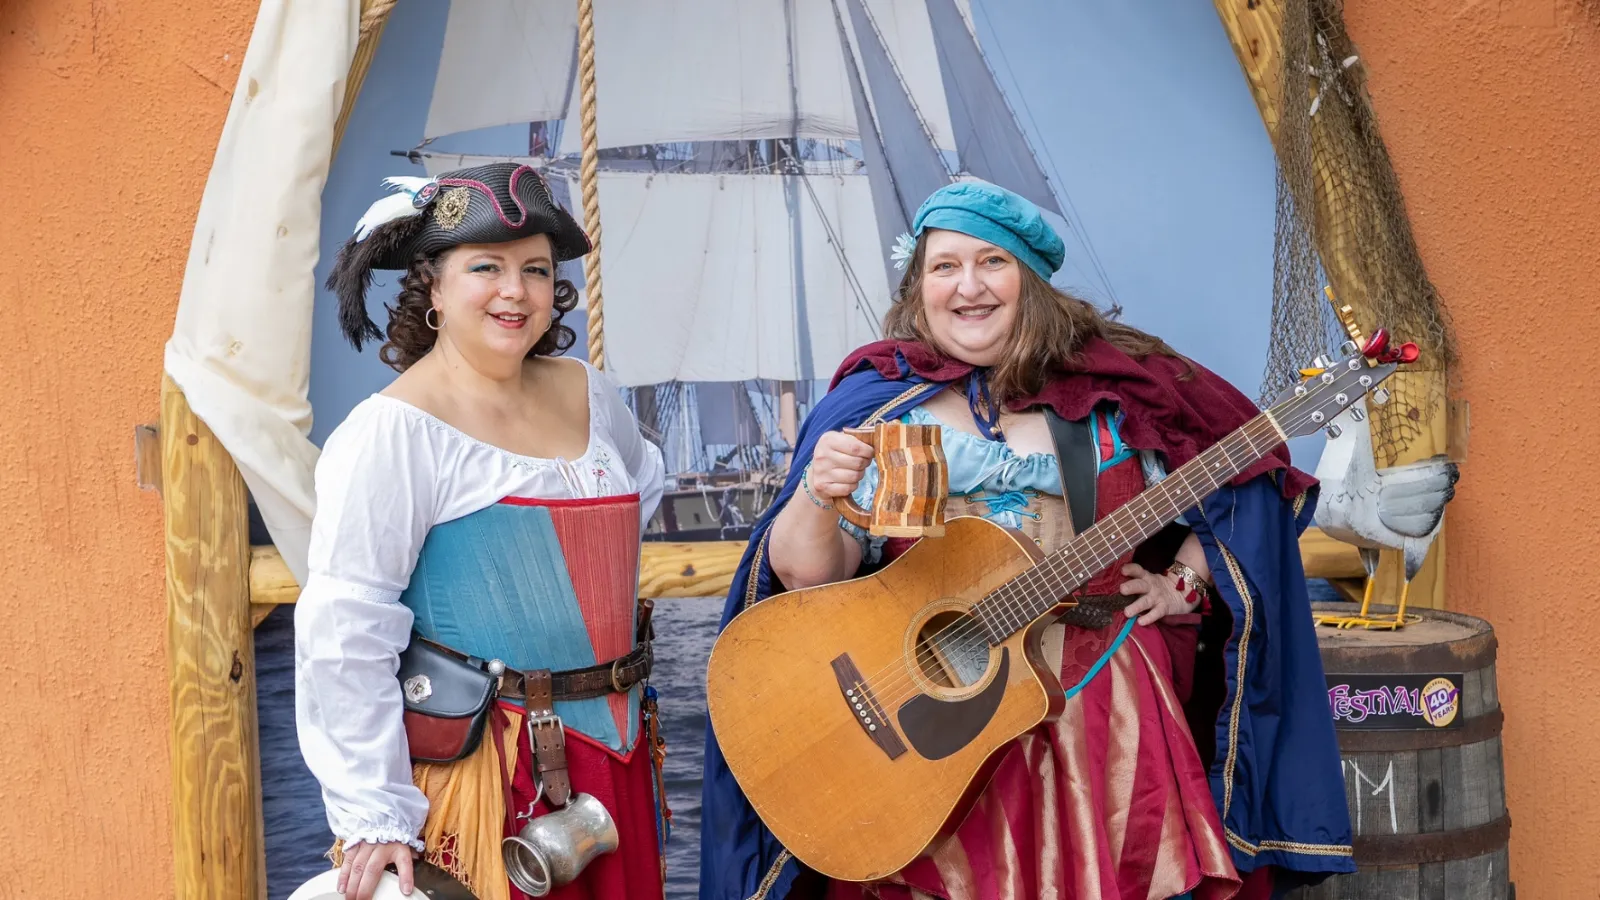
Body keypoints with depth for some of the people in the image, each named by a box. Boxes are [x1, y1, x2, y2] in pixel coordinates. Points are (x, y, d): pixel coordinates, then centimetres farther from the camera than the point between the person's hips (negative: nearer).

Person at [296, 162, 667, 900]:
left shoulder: (587, 394, 3)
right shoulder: (395, 430, -16)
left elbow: (643, 479, 26)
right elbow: (345, 638, -18)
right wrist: (375, 818, -19)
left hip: (609, 749, 7)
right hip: (482, 765, -6)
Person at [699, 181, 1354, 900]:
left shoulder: (1117, 386, 6)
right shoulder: (877, 400, 4)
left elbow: (1231, 479, 16)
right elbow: (803, 575, -3)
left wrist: (1184, 581, 3)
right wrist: (818, 496, -23)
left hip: (1105, 701, 1)